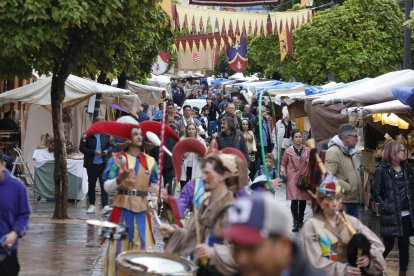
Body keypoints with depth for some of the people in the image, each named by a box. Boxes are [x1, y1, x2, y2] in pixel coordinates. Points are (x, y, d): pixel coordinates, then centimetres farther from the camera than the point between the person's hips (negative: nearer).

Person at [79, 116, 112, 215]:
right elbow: (82, 148, -8)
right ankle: (92, 205, 21)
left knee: (104, 184, -7)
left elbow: (111, 146, 9)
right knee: (91, 185, 10)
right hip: (91, 164, 0)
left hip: (103, 164, 0)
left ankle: (105, 206, -13)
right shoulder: (88, 135, -5)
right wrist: (94, 152, -17)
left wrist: (107, 151, -13)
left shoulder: (106, 135, 2)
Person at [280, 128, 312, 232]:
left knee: (303, 200, 7)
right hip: (293, 179, -2)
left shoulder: (308, 150, 7)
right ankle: (296, 223, -5)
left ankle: (300, 221, 22)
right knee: (294, 200, -10)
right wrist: (283, 170, -9)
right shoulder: (288, 151, 2)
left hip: (305, 179, 3)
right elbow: (283, 164, 8)